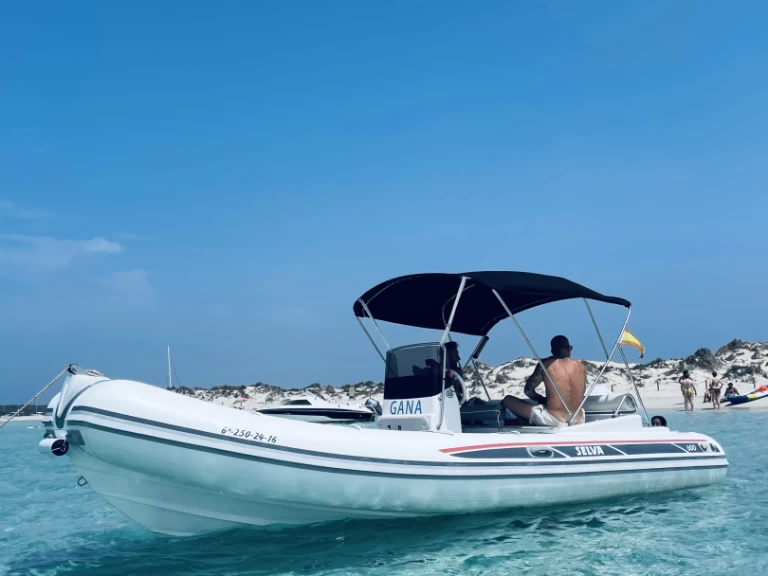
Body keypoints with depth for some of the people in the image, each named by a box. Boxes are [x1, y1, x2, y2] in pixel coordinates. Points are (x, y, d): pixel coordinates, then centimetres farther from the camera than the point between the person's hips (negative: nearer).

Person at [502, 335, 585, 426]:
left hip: (553, 420, -4)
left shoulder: (545, 364, -1)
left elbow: (528, 390, 2)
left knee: (508, 400, 8)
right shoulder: (581, 367, 9)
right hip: (578, 421, 4)